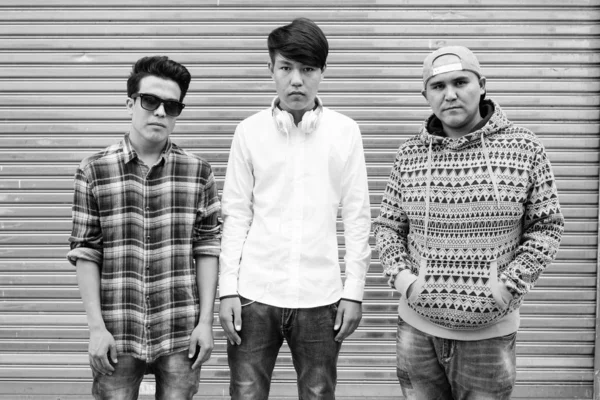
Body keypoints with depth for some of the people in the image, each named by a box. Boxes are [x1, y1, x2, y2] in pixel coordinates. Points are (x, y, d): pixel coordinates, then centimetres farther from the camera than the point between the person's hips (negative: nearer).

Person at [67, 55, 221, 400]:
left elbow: (207, 249, 1)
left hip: (181, 333, 1)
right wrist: (96, 327, -5)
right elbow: (85, 254, -1)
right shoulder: (94, 171, -1)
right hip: (117, 333, 0)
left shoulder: (198, 171, 1)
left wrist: (206, 321, -2)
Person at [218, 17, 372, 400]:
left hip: (320, 296, 0)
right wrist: (228, 289, -1)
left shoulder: (345, 131, -1)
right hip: (254, 294, 1)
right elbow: (236, 214, 3)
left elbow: (357, 215, 1)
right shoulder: (250, 130, 0)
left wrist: (354, 290, -1)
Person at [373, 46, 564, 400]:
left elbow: (547, 226, -2)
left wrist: (510, 284, -12)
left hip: (490, 331, -2)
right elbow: (387, 224, 8)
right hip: (417, 326, 2)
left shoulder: (524, 148, -6)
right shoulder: (410, 155, 0)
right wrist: (399, 274, -7)